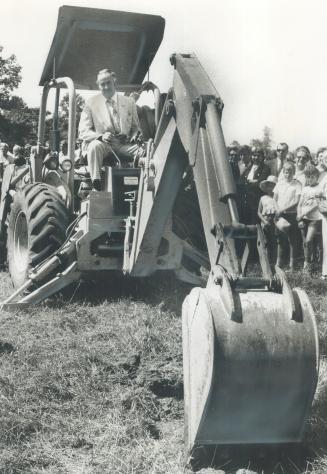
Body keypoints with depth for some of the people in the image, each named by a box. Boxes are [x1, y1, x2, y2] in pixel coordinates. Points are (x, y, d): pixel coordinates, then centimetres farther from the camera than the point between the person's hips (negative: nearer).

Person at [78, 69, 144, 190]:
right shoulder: (91, 103, 9)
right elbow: (83, 131, 2)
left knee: (145, 150, -26)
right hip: (102, 144, -2)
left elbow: (136, 127, 19)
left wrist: (133, 137, -6)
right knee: (94, 145, -37)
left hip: (124, 145, 2)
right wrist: (101, 136, -18)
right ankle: (96, 187, -36)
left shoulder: (129, 102, 16)